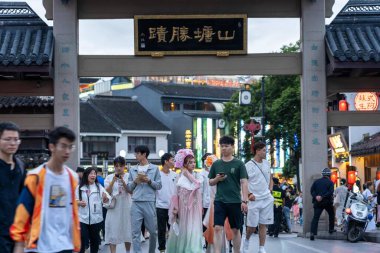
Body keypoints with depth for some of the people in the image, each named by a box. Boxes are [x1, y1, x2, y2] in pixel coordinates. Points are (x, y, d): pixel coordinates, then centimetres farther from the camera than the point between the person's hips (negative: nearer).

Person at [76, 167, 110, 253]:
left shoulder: (99, 187, 2)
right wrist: (78, 202, -15)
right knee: (82, 240, -5)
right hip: (82, 218, -1)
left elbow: (106, 200, -8)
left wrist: (105, 198, -31)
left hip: (96, 218, 1)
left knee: (95, 239, 12)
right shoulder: (80, 187, 2)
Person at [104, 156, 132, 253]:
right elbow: (107, 192, -4)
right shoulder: (109, 177, 3)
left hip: (126, 207, 0)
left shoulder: (128, 176, 1)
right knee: (113, 231, -3)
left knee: (127, 231, 9)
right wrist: (113, 181, -16)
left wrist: (122, 181, -20)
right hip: (114, 207, 0)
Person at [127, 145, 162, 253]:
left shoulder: (154, 168, 6)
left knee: (153, 231, 7)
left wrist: (149, 181, -10)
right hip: (136, 203, 1)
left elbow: (159, 186, 5)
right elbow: (129, 188, 14)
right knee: (135, 232, -4)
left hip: (149, 202, -1)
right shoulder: (132, 170, 13)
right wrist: (135, 181, -4)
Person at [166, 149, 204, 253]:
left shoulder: (198, 176, 4)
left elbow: (197, 184, -17)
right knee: (181, 231, 6)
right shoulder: (180, 177, 6)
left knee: (192, 231, -6)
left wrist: (187, 174, -9)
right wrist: (175, 207, -5)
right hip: (182, 207, 1)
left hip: (193, 207, -1)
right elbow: (176, 194, 4)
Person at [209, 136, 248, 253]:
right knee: (218, 228, -8)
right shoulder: (216, 164, 8)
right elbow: (210, 182, 16)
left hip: (235, 201, -2)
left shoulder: (239, 164, 0)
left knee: (235, 229, 8)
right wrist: (217, 179, -7)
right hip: (219, 201, 2)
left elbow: (243, 183, -5)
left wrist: (245, 201, -13)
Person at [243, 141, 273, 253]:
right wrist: (249, 194, -14)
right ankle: (247, 240, 29)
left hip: (267, 199, 4)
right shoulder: (248, 165, -8)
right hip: (254, 200, -4)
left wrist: (270, 190, 8)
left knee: (263, 224, 4)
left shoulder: (267, 164, 10)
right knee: (252, 225, 0)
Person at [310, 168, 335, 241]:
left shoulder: (316, 181, 8)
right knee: (331, 215, 24)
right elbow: (330, 192, -15)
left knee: (315, 217, -5)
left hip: (318, 202, 2)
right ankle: (331, 229, 27)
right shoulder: (330, 182, -1)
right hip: (327, 202, -2)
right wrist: (322, 197, -18)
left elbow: (312, 190, -1)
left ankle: (312, 232, -19)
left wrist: (316, 196, -10)